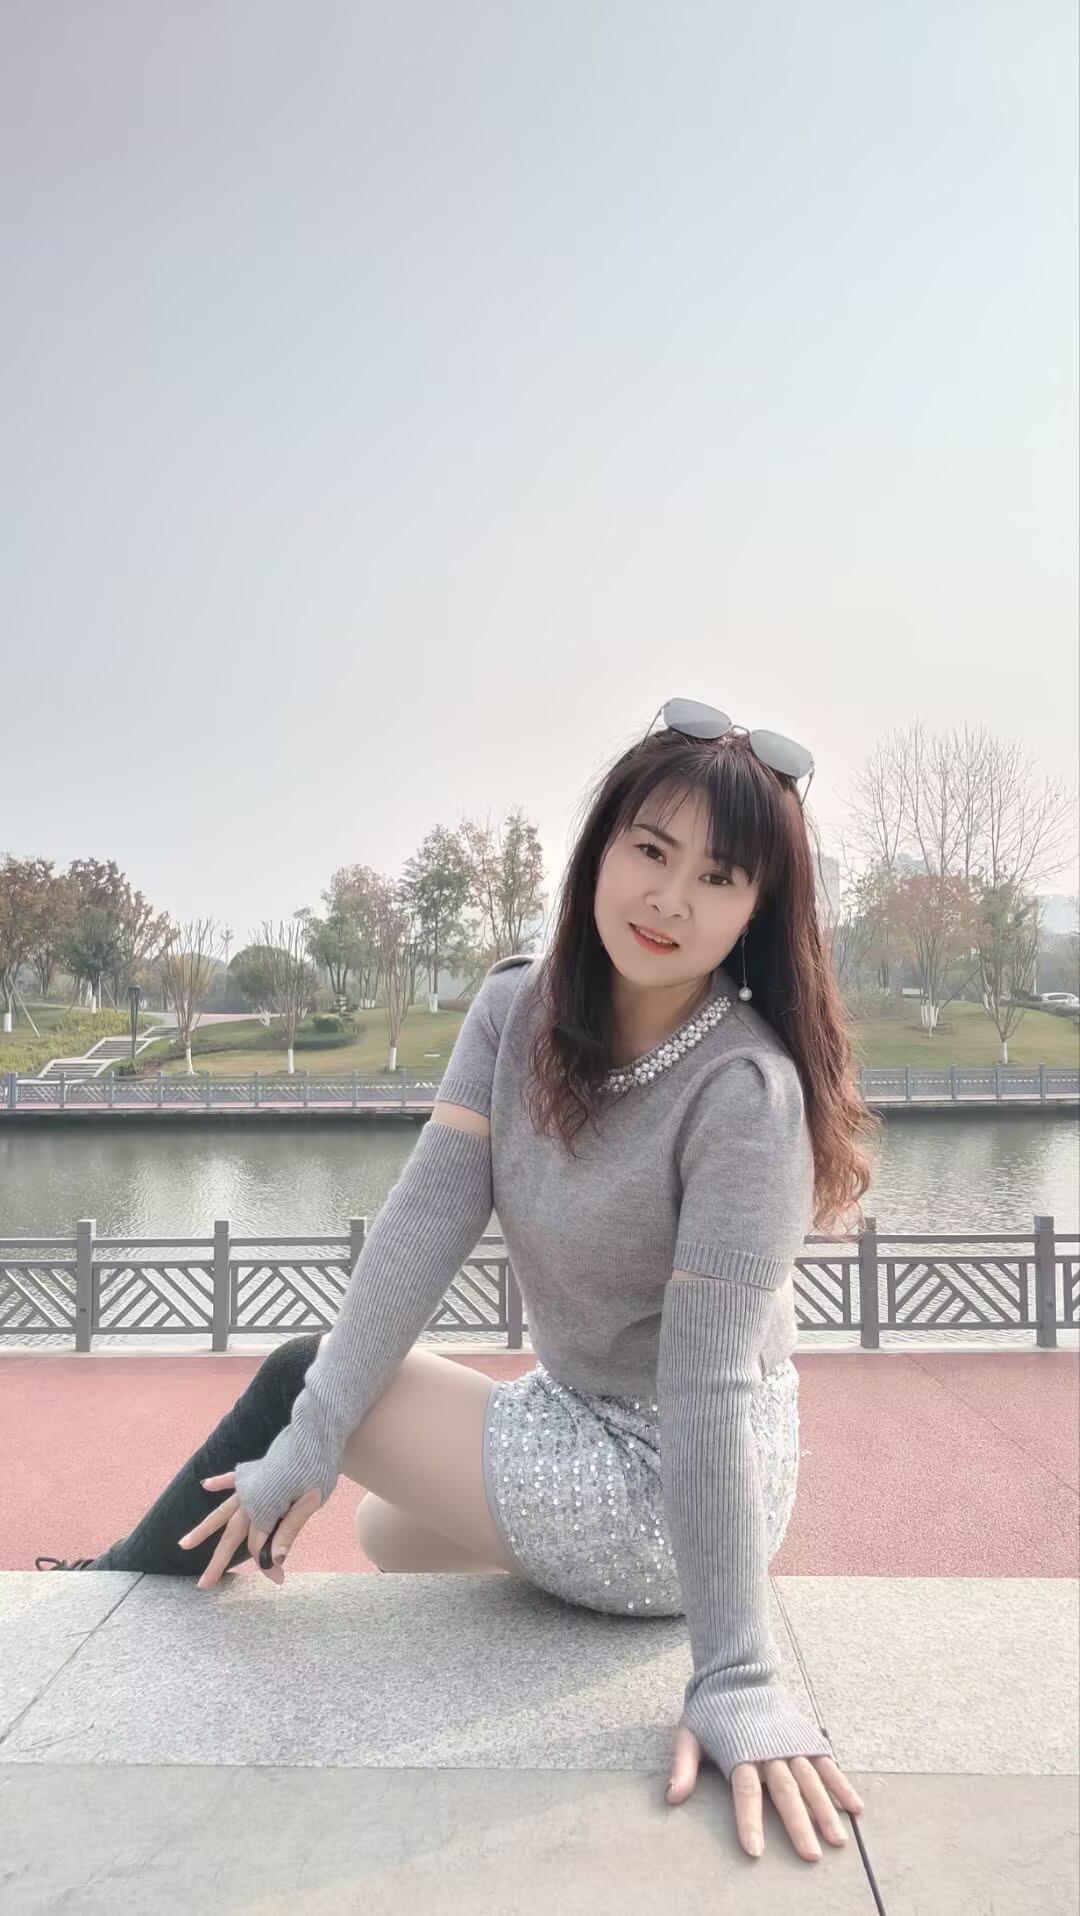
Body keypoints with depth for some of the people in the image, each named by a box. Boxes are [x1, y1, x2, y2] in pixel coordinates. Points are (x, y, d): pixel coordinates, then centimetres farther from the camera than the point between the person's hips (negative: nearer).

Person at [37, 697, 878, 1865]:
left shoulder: (743, 1088, -27)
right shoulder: (517, 1010, -7)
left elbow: (711, 1383, -27)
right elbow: (425, 1221, -12)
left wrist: (738, 1678, -25)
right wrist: (311, 1440, -15)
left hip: (677, 1495, -6)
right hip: (583, 1419, 6)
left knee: (289, 1377, 1)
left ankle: (126, 1588, 28)